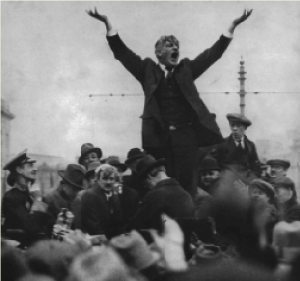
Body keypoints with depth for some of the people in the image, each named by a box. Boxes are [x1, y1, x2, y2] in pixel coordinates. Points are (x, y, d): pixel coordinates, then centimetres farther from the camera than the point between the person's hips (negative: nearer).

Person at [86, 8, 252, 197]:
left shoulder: (186, 68, 15)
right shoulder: (148, 69, 11)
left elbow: (213, 53, 12)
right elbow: (123, 53, 5)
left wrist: (232, 27, 5)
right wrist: (108, 24, -5)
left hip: (186, 134, 1)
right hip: (159, 136, -1)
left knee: (187, 182, -1)